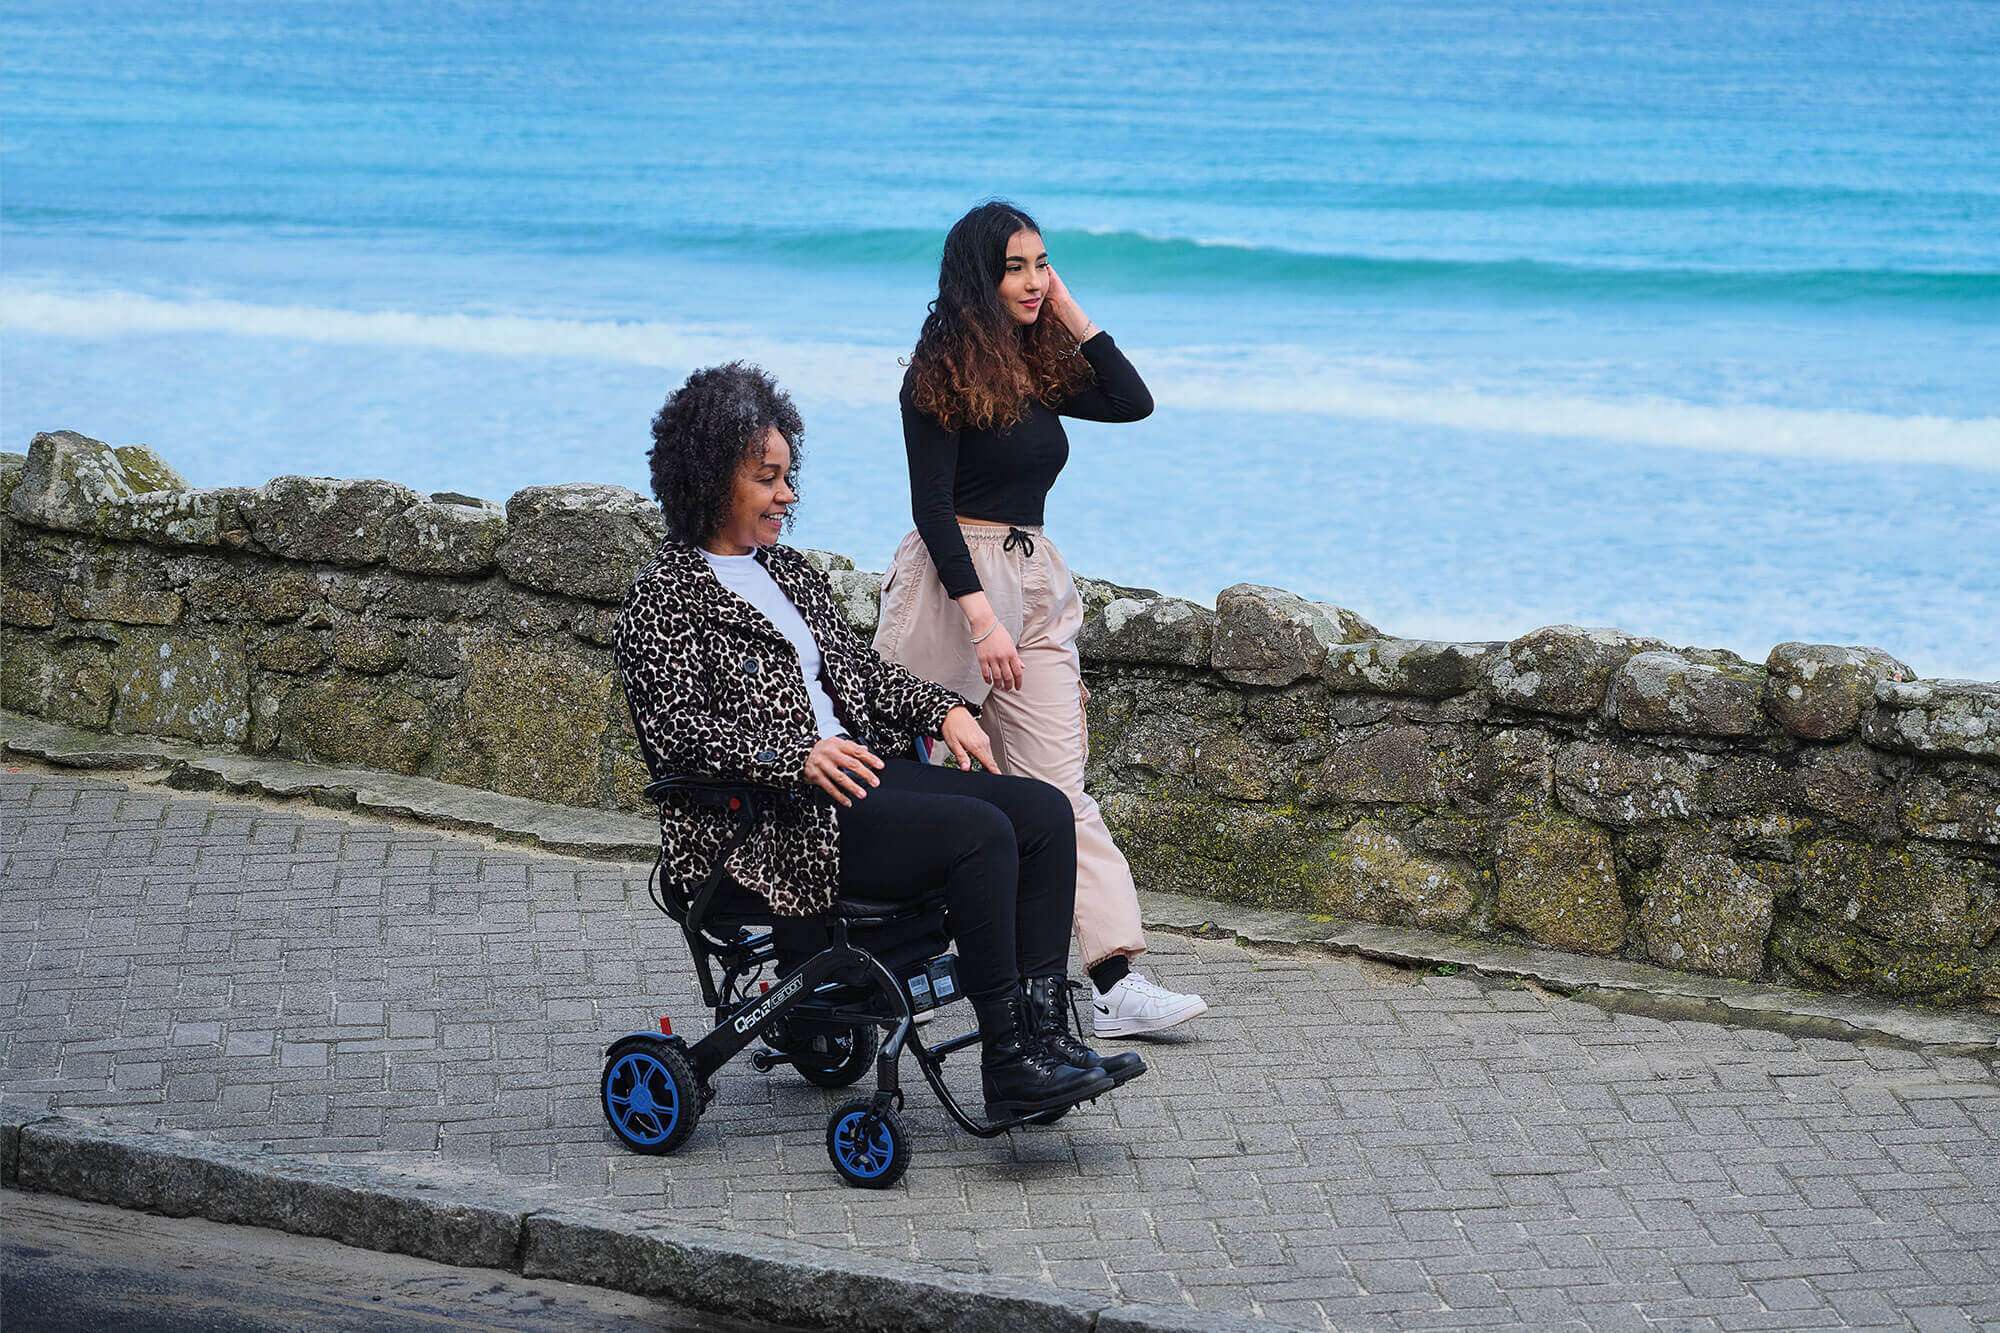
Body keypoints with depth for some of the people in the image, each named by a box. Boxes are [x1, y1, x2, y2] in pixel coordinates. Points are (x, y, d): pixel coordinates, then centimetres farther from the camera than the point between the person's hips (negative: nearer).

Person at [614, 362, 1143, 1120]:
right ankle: (1007, 1064, -24)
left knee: (1043, 811, -10)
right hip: (773, 821, -9)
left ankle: (1043, 1028, -14)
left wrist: (941, 710, 8)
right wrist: (797, 758, -27)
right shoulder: (664, 599, -5)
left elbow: (855, 665, 26)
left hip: (859, 767, 9)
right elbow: (678, 731, -15)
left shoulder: (786, 569, 21)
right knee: (979, 831, -27)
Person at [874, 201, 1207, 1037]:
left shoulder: (1039, 369, 13)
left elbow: (1133, 401, 7)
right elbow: (931, 507, -12)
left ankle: (1114, 984, -9)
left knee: (1060, 788, -1)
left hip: (1034, 585, 7)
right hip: (957, 581, -6)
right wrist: (982, 621, -19)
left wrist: (1068, 311, 5)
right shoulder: (942, 373, -7)